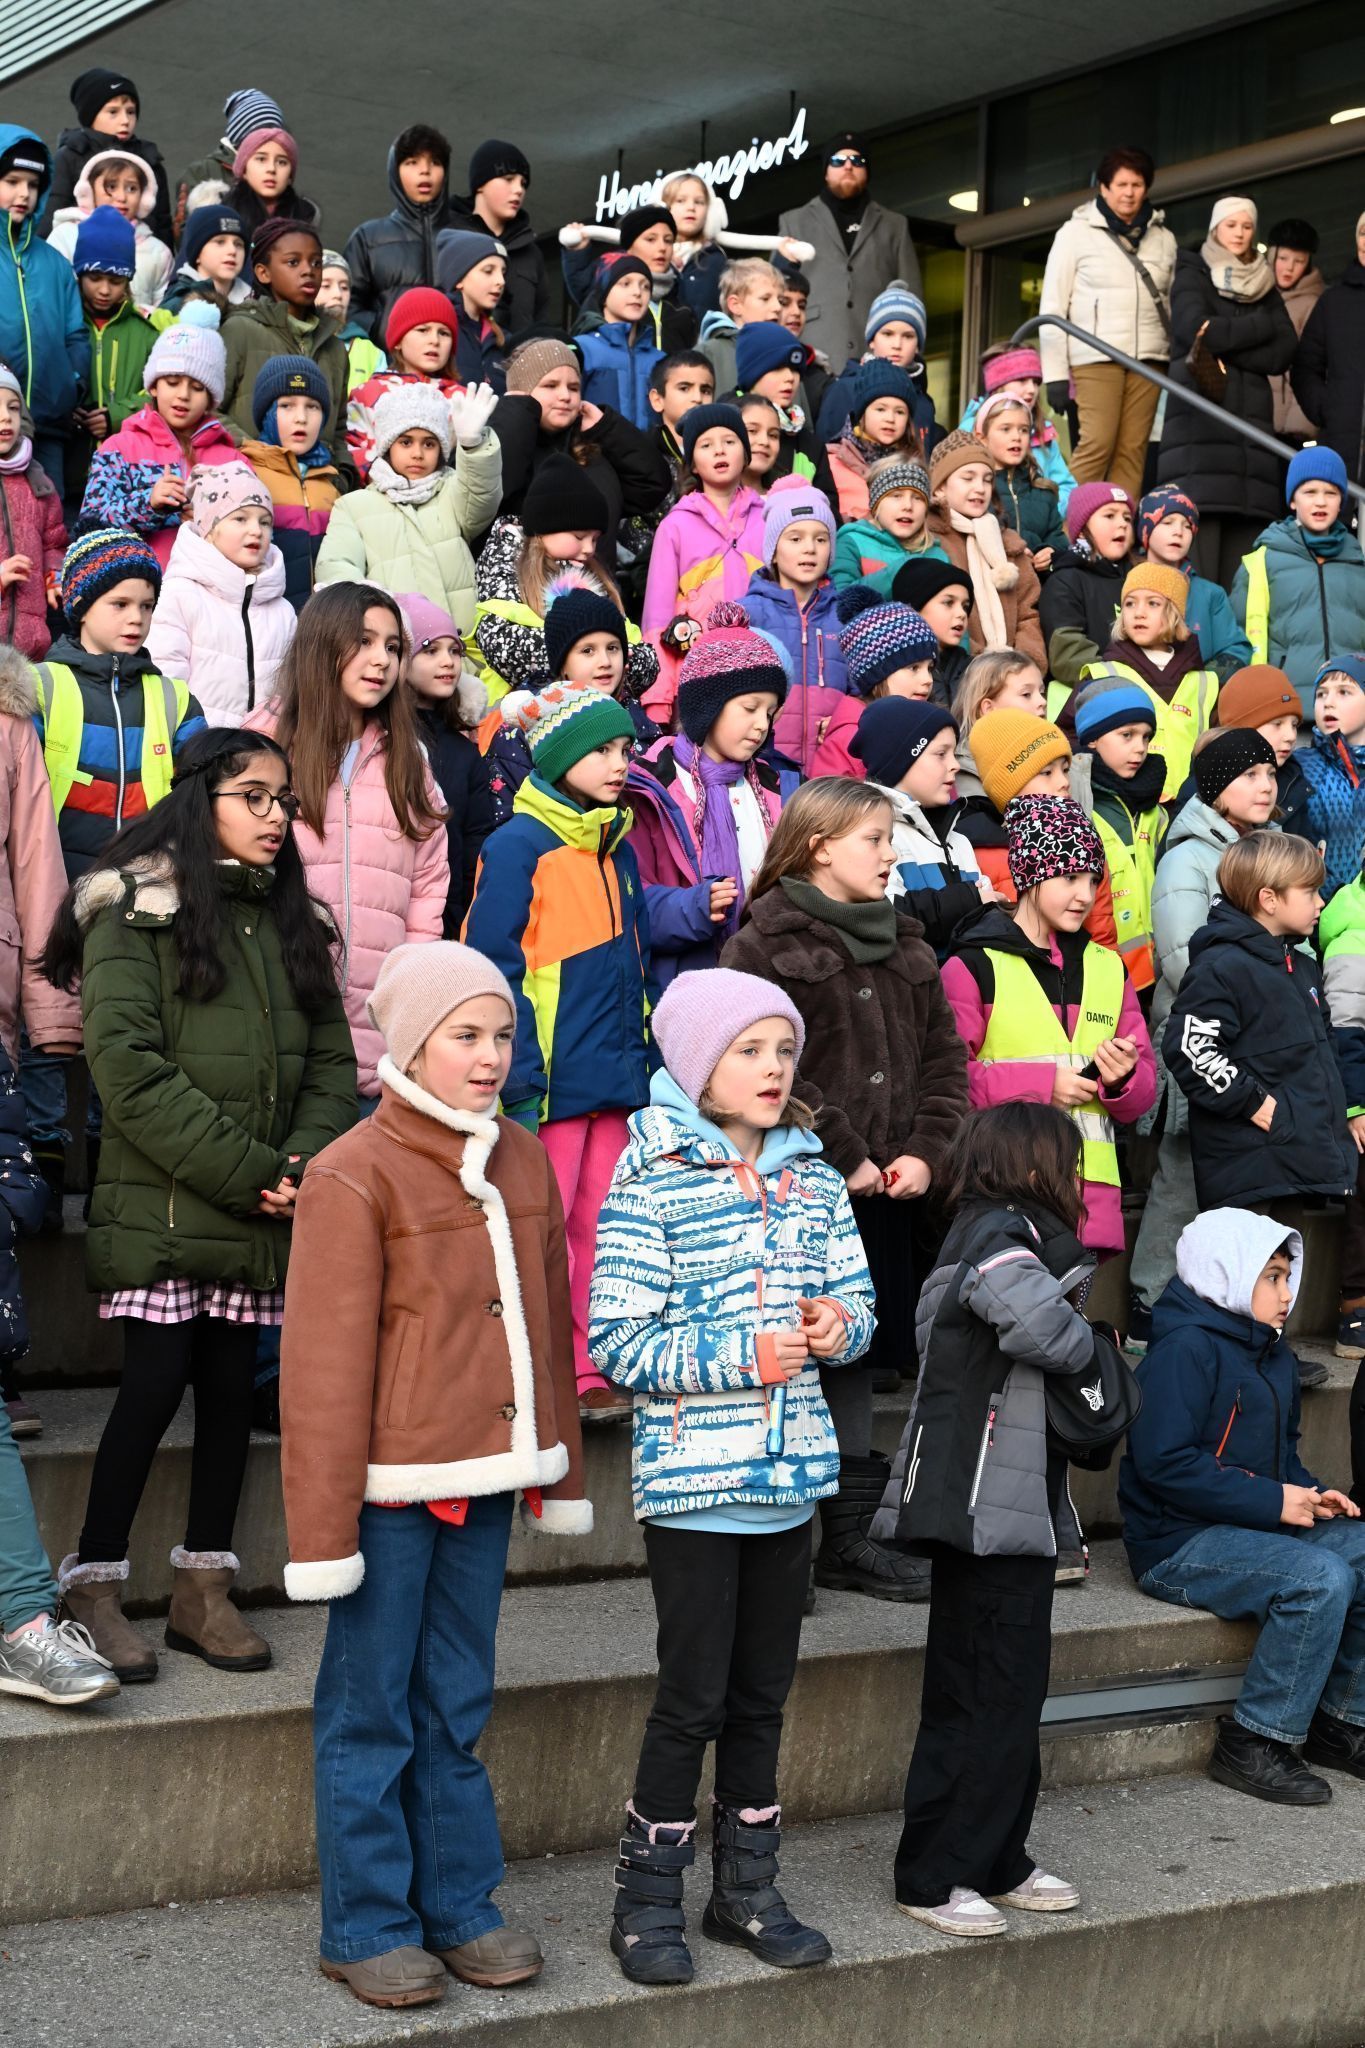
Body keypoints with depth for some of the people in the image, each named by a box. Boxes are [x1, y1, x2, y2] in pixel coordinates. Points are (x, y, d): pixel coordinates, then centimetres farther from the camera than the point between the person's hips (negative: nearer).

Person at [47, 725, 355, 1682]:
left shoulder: (290, 922, 15)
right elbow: (128, 1064, -13)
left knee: (232, 1385, 6)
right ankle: (93, 1588, 6)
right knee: (157, 1382, -7)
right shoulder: (137, 913, -3)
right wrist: (243, 1168, -15)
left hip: (259, 1211, 5)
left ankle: (204, 1590, 16)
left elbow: (331, 1060, 12)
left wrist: (302, 1163, -7)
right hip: (162, 1201, -5)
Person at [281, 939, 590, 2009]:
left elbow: (549, 1326, 16)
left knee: (457, 1704, 15)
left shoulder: (523, 1162, 9)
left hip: (486, 1479, 6)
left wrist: (560, 1470, 17)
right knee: (370, 1710, 5)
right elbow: (324, 1366, -10)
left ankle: (461, 1906, 26)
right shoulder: (353, 1176, -10)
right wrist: (323, 1525, -10)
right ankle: (369, 1927, 17)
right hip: (390, 1489, -6)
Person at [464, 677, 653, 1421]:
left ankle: (587, 1371, 17)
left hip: (616, 1079, 7)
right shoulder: (519, 846, -7)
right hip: (553, 1078, -7)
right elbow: (495, 968, -12)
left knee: (598, 1229, 10)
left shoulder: (618, 849, 15)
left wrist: (647, 1063, 14)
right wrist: (520, 1079, -17)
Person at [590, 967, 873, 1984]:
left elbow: (858, 1303, 14)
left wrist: (841, 1327, -9)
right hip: (693, 1479, -5)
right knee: (694, 1697, 0)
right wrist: (743, 1356, -20)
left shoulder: (816, 1181, 7)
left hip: (791, 1473, 5)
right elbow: (620, 1342, -14)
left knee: (764, 1694, 14)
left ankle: (748, 1887, 27)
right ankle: (648, 1898, 16)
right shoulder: (650, 1186, -10)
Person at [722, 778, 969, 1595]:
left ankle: (848, 1535, 23)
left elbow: (945, 1057, 14)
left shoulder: (906, 946, 15)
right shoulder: (764, 945, -7)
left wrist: (924, 1151, -1)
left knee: (860, 1352, 13)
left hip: (887, 1191, 7)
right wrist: (843, 1157, -15)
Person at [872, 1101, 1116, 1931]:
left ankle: (999, 1862, 25)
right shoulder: (1000, 1236, -16)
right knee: (981, 1697, -4)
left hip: (1016, 1511, 11)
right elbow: (1043, 1325, -33)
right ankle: (932, 1878, 4)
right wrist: (1096, 1346, -11)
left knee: (1014, 1690, 16)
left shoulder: (998, 1233, 17)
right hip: (987, 1511, -11)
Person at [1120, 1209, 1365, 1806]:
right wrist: (1272, 1501, -21)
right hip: (1179, 1544, -9)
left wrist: (1309, 1494, 1)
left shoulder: (1272, 1353, 15)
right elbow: (1164, 1462, -23)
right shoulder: (1185, 1349, -14)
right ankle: (1253, 1745, -17)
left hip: (1256, 1526, 9)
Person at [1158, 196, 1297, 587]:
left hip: (1251, 417, 4)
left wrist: (1225, 348, -5)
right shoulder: (1192, 276, 12)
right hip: (1199, 419, -4)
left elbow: (1284, 352, 7)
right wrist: (1261, 326, -1)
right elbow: (1195, 329, -8)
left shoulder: (1265, 287, 22)